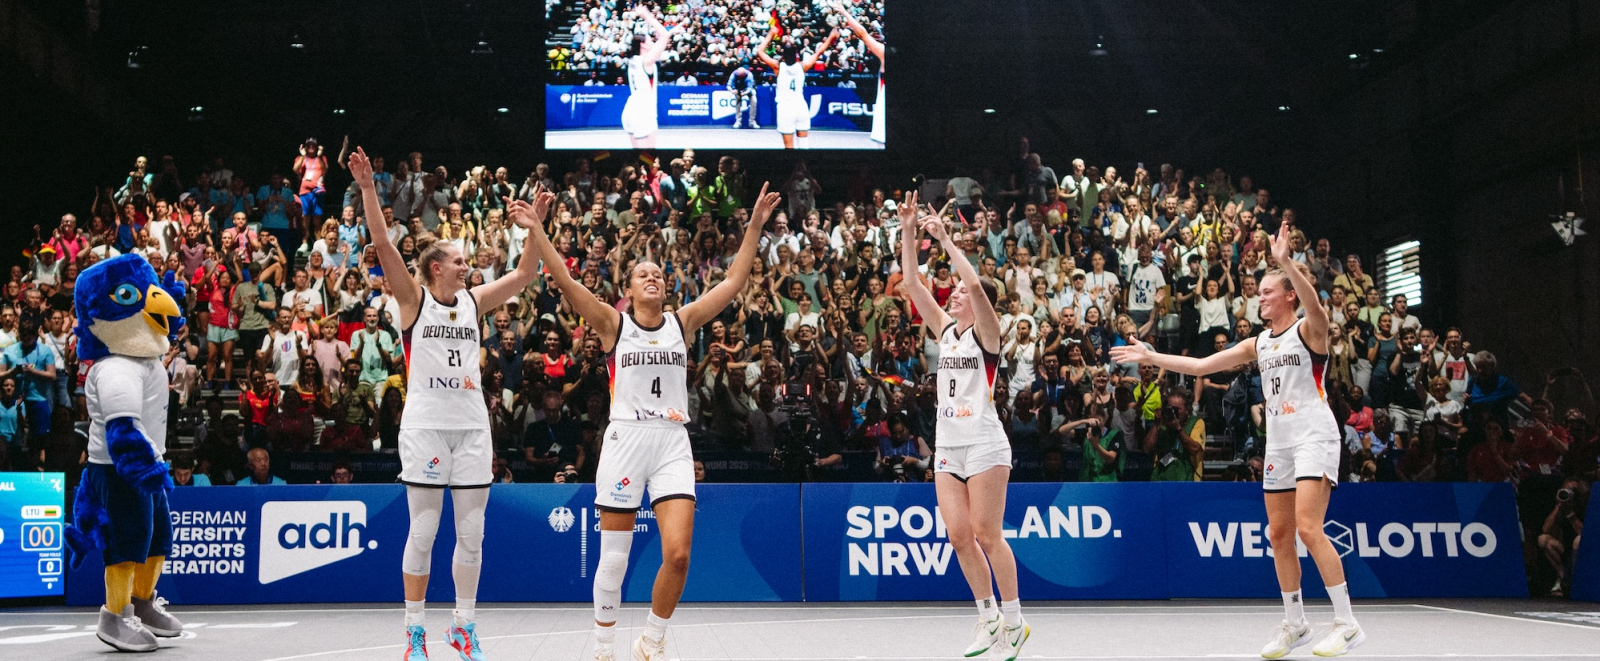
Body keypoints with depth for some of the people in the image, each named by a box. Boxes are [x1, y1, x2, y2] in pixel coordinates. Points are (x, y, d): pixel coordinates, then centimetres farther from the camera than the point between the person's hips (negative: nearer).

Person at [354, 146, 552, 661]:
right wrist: (368, 189, -19)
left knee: (472, 534, 6)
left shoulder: (474, 300, 12)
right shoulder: (413, 299, 0)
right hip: (425, 422, -4)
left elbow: (524, 275, 9)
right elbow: (383, 245, -11)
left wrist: (534, 229, -3)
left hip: (472, 424, 4)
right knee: (423, 531, -1)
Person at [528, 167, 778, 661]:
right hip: (625, 438, -2)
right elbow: (563, 279, -4)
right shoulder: (613, 323, 4)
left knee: (678, 554, -10)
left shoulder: (683, 322, 10)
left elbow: (734, 281, 8)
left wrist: (755, 226, 3)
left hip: (672, 442, 2)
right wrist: (535, 229, -10)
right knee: (614, 559, 2)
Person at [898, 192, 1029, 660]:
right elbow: (911, 283, 10)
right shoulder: (945, 330, 13)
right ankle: (988, 617, 15)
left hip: (983, 443, -6)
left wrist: (945, 239, -17)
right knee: (959, 536, 2)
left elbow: (975, 284, -21)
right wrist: (908, 233, 3)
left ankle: (1014, 621, 4)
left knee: (987, 535, -6)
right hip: (947, 445, 6)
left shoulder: (985, 332, -4)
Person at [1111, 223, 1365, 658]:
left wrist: (1286, 262, -40)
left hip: (1314, 436, -7)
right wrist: (1152, 357, 11)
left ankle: (1347, 624, -14)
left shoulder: (1308, 330, -4)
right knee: (1280, 534, 6)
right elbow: (1200, 366, 16)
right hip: (1278, 442, 8)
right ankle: (1294, 624, 17)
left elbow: (1315, 306, -29)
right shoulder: (1259, 344, 15)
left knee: (1308, 527, -19)